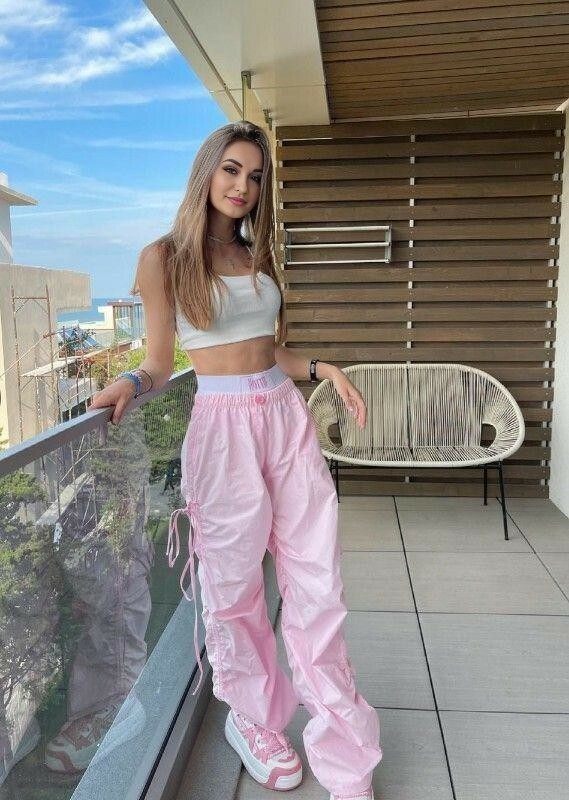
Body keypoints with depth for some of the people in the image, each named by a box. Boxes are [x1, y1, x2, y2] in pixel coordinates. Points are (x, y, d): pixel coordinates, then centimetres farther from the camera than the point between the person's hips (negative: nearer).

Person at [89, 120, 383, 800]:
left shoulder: (257, 255, 15)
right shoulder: (164, 257, 0)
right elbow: (158, 364, 1)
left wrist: (323, 369, 6)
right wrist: (129, 384, -19)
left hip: (288, 418, 5)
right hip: (224, 425, -4)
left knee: (317, 586, 5)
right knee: (235, 586, 6)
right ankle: (254, 720, 34)